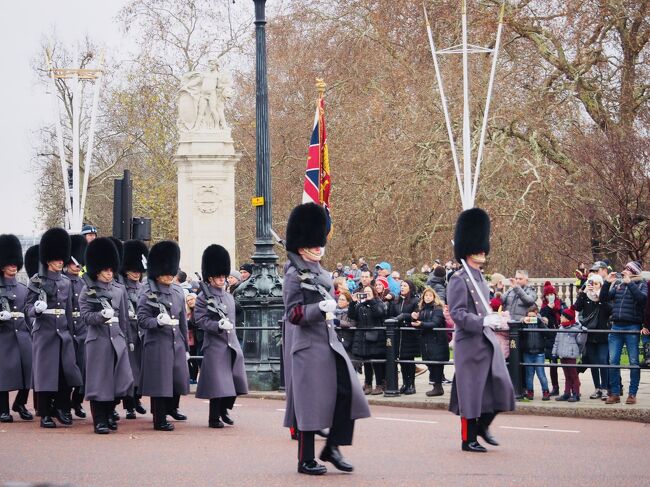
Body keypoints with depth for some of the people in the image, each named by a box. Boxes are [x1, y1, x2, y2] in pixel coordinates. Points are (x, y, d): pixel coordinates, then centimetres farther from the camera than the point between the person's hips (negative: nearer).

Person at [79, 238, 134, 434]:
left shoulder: (119, 290, 11)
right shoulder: (88, 291, -1)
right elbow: (86, 316, -8)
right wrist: (102, 315, -25)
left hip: (117, 339, 4)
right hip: (98, 340, -4)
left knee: (122, 380, 1)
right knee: (99, 381, -1)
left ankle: (109, 413, 23)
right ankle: (100, 421, 7)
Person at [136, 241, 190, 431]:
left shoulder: (178, 291, 11)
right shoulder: (148, 293, -7)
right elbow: (142, 320, -11)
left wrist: (186, 347, 17)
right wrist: (158, 321, -31)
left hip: (176, 343, 6)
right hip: (157, 343, -6)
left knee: (179, 378, 14)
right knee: (160, 382, -3)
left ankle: (172, 408, 41)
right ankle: (160, 420, 6)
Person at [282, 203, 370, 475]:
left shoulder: (321, 273, 14)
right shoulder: (295, 276, -10)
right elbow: (293, 314, -15)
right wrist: (320, 307, -27)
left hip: (329, 343, 8)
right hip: (307, 347, -8)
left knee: (348, 393, -2)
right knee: (309, 402, -3)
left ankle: (331, 448, 10)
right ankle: (306, 460, 5)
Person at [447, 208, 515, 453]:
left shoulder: (481, 279, 17)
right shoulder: (459, 280, -11)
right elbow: (457, 313, -19)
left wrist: (496, 318, 11)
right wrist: (484, 321, -28)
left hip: (488, 341, 8)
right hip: (470, 343, -8)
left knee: (501, 386, 4)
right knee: (472, 391, -2)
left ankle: (482, 426, 23)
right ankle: (468, 439, 7)